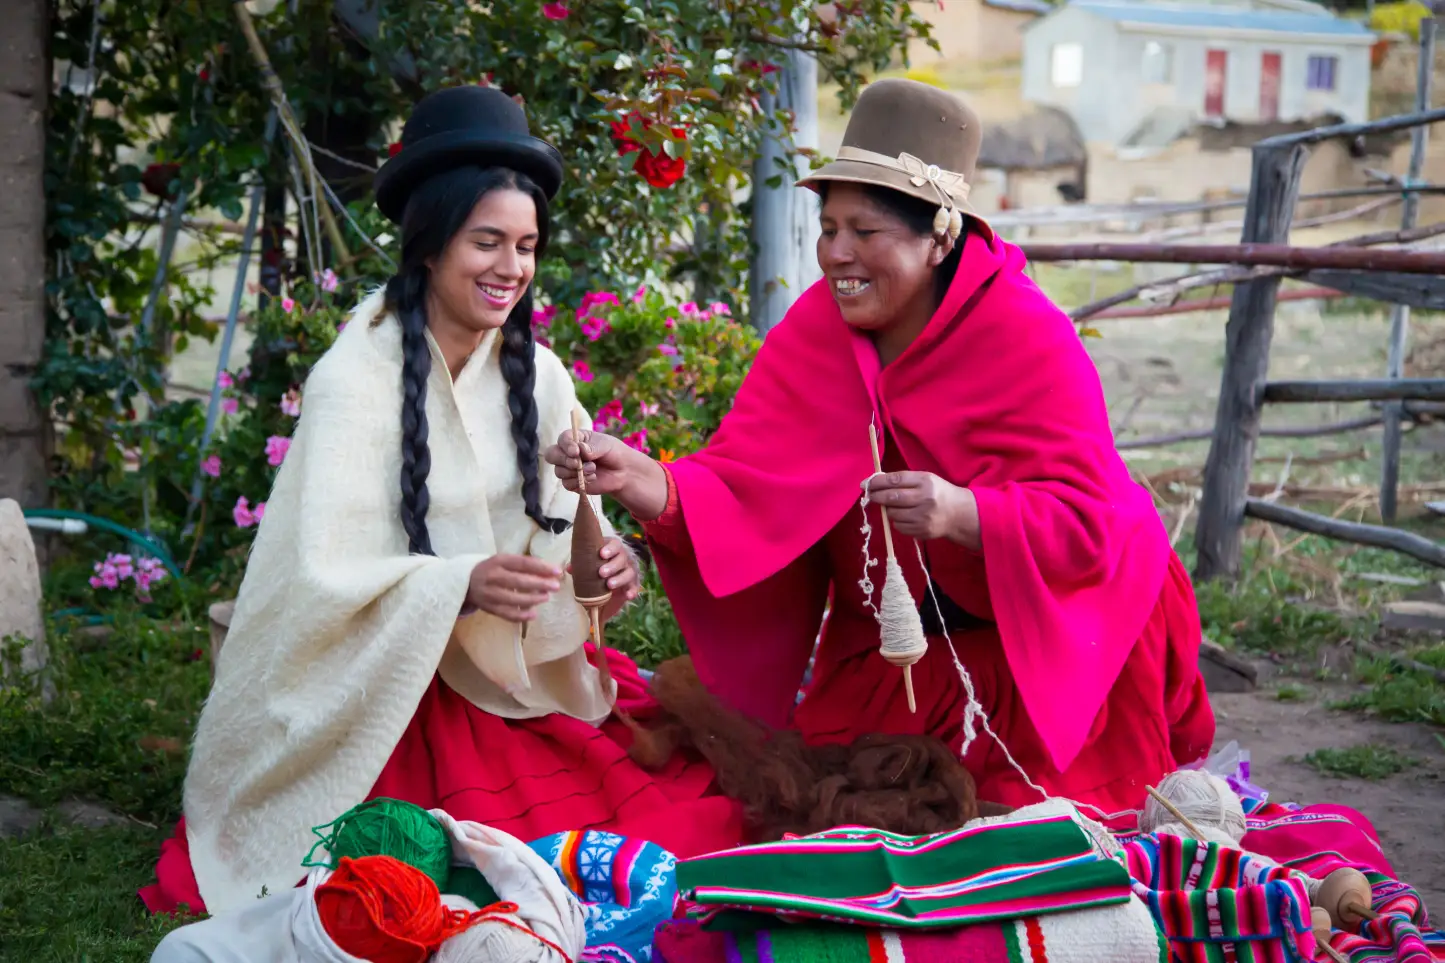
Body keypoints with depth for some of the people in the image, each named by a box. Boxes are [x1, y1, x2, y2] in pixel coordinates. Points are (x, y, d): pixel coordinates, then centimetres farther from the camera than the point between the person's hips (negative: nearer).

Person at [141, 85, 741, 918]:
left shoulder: (537, 375, 4)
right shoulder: (357, 379, -12)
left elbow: (562, 530, 6)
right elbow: (325, 578, -17)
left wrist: (602, 567, -17)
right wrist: (461, 588, -33)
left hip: (516, 678, 5)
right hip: (389, 695, -5)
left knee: (695, 811, -11)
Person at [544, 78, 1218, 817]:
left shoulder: (1031, 339, -20)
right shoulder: (815, 330, -8)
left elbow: (1084, 524, -24)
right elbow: (743, 485, -17)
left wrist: (964, 513, -42)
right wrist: (641, 482, -37)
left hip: (1046, 632, -4)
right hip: (893, 639, 4)